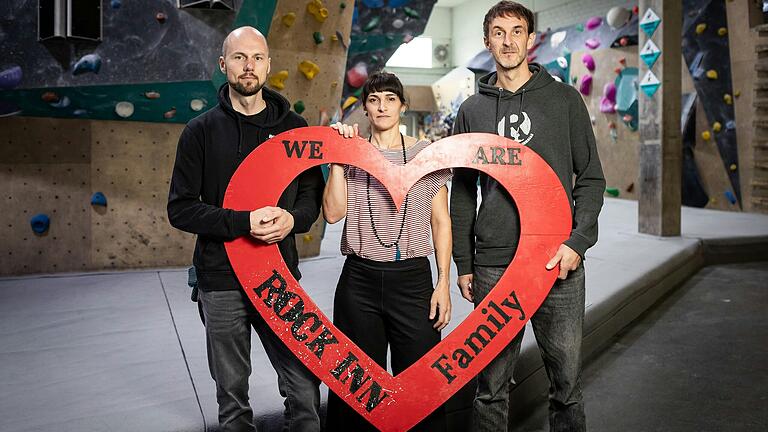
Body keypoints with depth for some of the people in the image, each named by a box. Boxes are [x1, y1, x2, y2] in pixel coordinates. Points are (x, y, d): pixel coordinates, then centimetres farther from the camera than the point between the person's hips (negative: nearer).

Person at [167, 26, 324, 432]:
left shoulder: (293, 127, 5)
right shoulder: (202, 130, -1)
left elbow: (313, 193, 9)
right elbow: (180, 208, -5)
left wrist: (293, 218, -14)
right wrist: (243, 222, -20)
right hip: (221, 281, -1)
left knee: (305, 388, 4)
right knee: (232, 397, 13)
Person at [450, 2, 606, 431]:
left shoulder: (564, 98, 7)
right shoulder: (473, 110, 11)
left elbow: (591, 178, 5)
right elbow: (462, 192, 11)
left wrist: (578, 241, -9)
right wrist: (464, 264, 7)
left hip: (559, 264, 0)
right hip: (493, 266, 1)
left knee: (567, 383, 7)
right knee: (492, 386, 7)